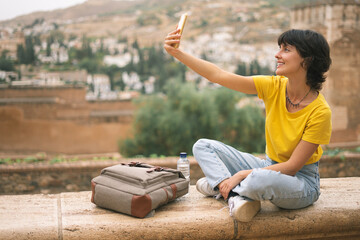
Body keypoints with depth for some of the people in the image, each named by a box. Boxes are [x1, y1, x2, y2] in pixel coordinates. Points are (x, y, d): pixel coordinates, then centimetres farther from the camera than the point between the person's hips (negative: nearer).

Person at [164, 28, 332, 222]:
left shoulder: (320, 111, -22)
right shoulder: (274, 86, -8)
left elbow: (292, 167, -20)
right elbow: (218, 75, -12)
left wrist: (243, 174, -25)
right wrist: (176, 52, -19)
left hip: (302, 181, -6)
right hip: (270, 168, 6)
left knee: (260, 180, -41)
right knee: (202, 146, -3)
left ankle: (218, 184, -10)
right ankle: (236, 197, -22)